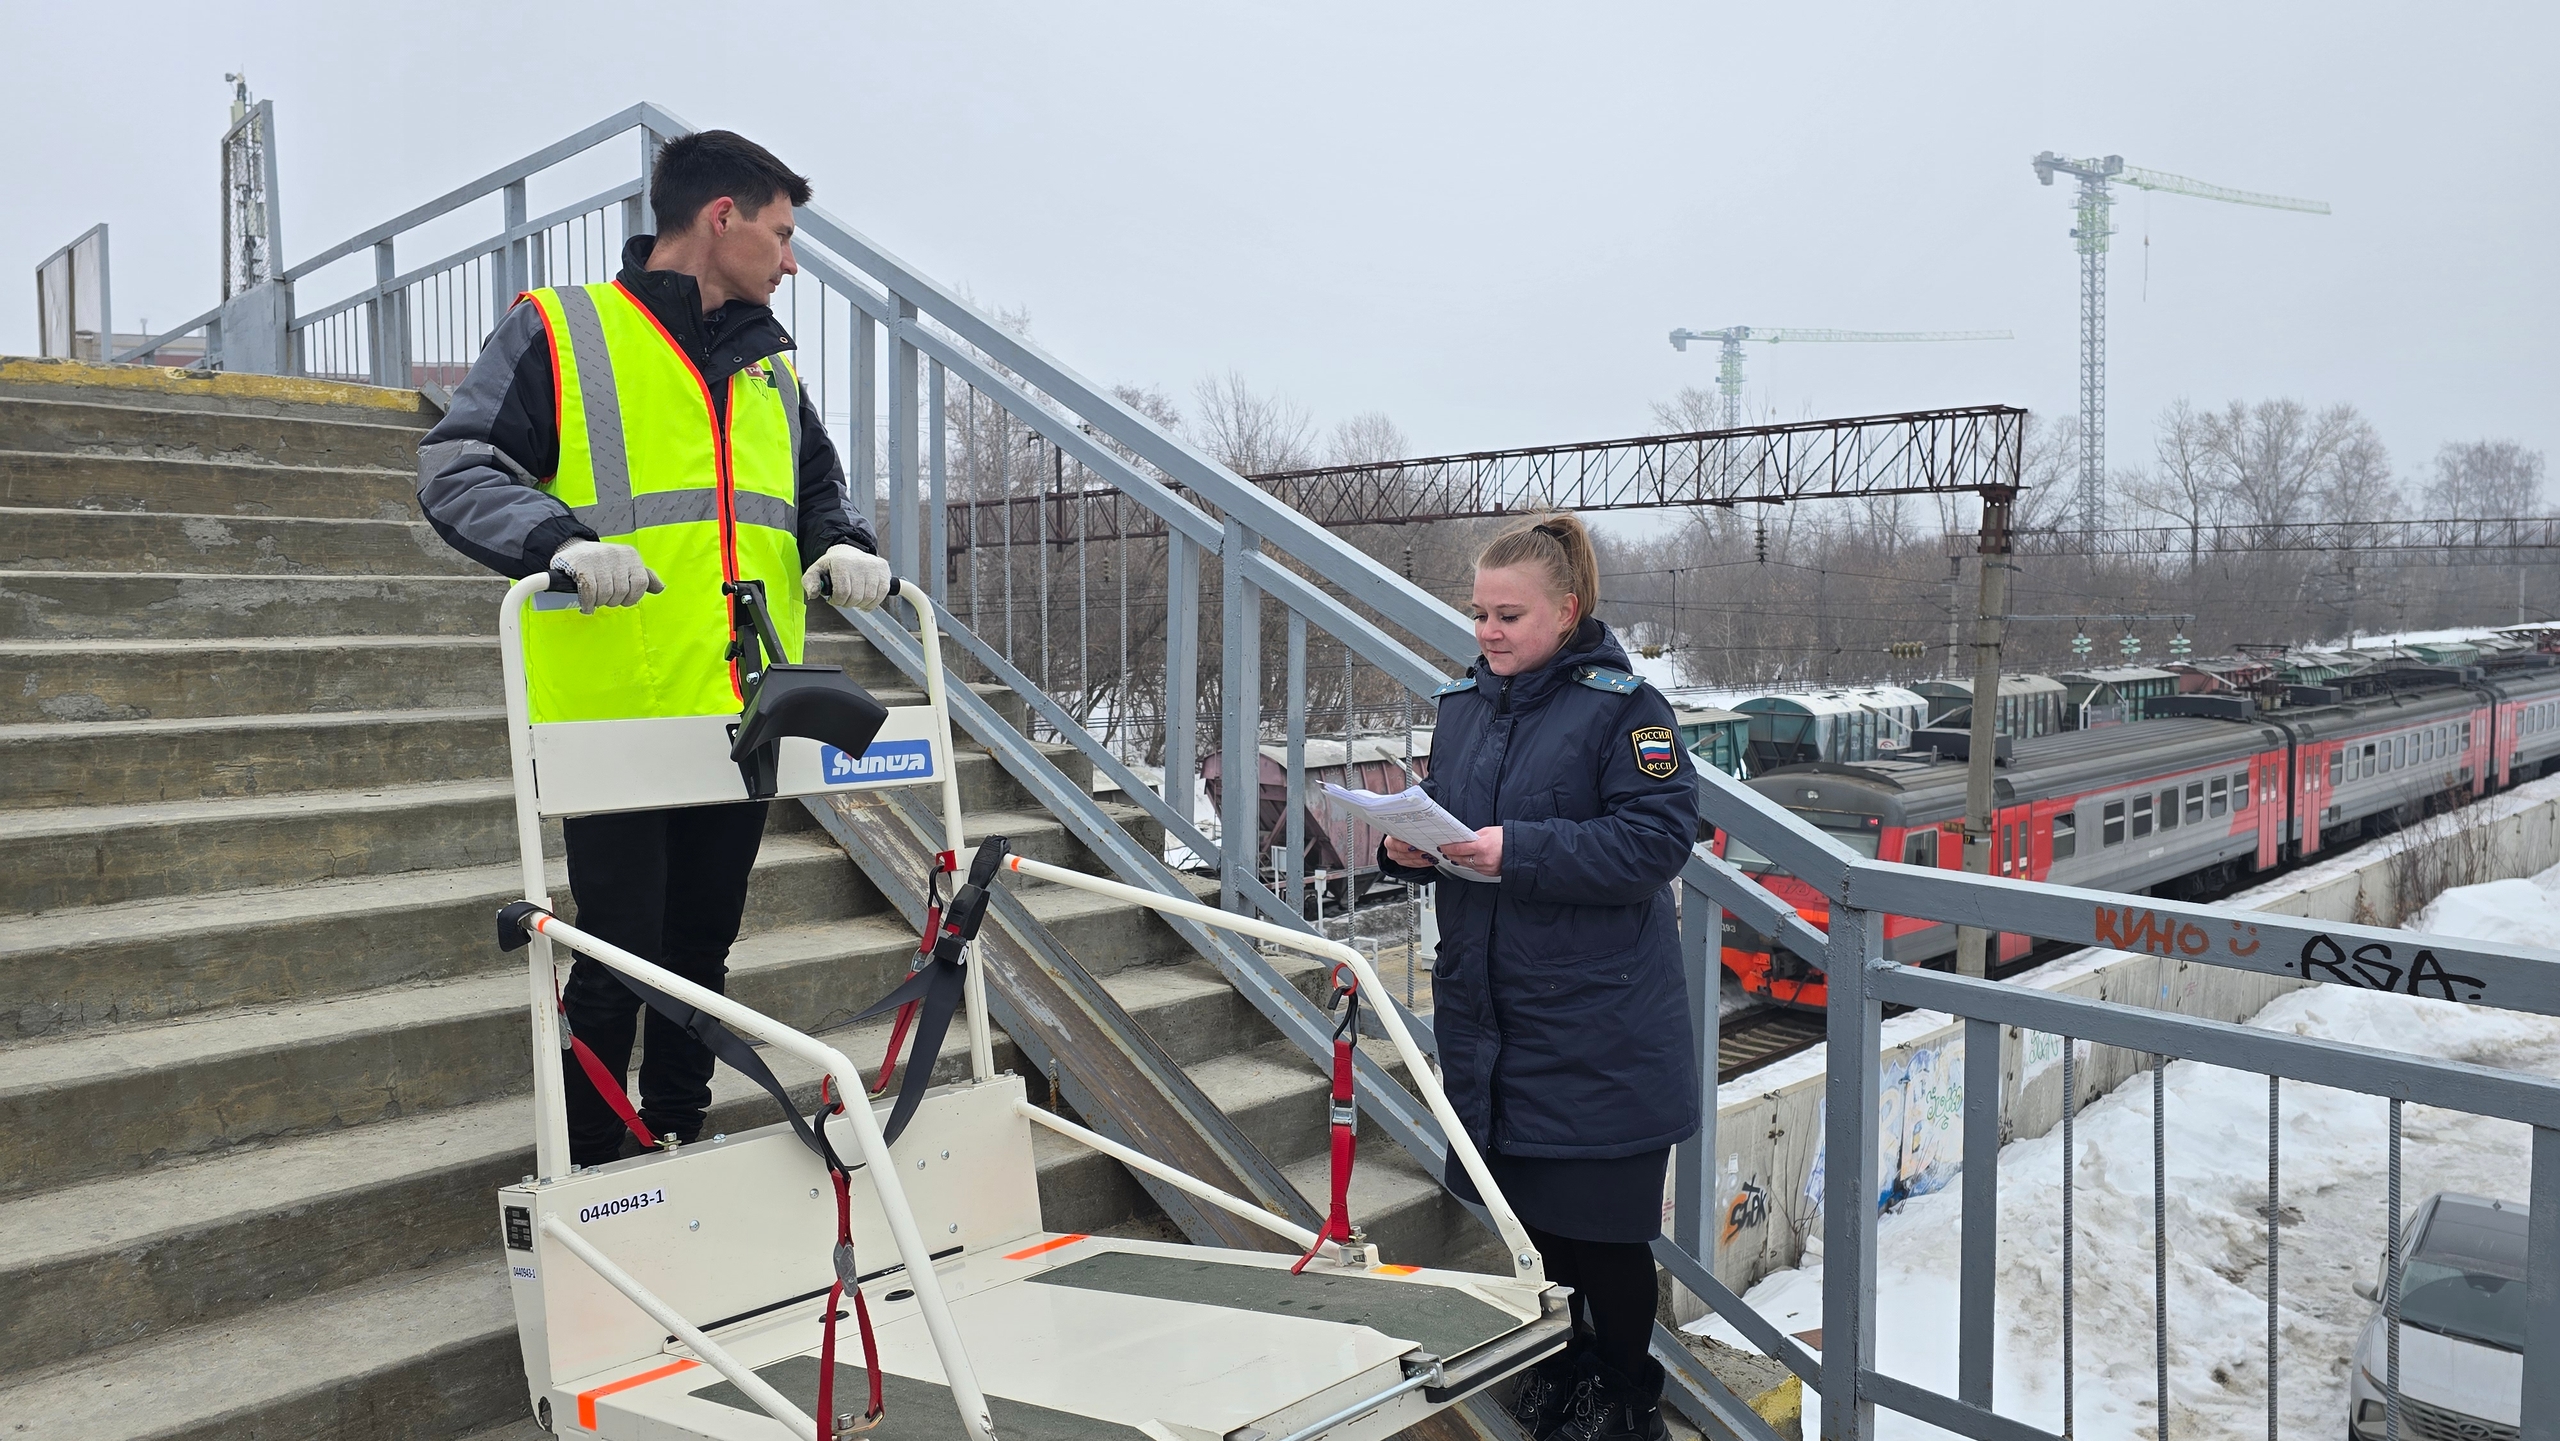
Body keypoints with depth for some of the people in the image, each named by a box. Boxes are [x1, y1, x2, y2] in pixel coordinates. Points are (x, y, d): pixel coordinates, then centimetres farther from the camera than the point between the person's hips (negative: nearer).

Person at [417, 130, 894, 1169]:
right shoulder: (560, 331, 1)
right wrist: (561, 539, -28)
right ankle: (589, 1180, 17)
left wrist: (841, 545, 3)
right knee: (618, 959, -1)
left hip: (742, 718, 6)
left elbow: (817, 490, 27)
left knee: (702, 949, 15)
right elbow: (457, 468, -8)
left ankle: (681, 1148, 32)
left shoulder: (769, 366, 19)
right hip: (617, 713, -5)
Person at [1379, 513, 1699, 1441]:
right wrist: (1408, 847, -5)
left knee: (1602, 1225, 6)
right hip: (1490, 1012, 6)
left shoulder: (1620, 704, -12)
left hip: (1596, 1031, -6)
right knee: (1528, 1211, 18)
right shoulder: (1463, 704, 9)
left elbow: (1657, 836, -19)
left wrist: (1517, 850, -26)